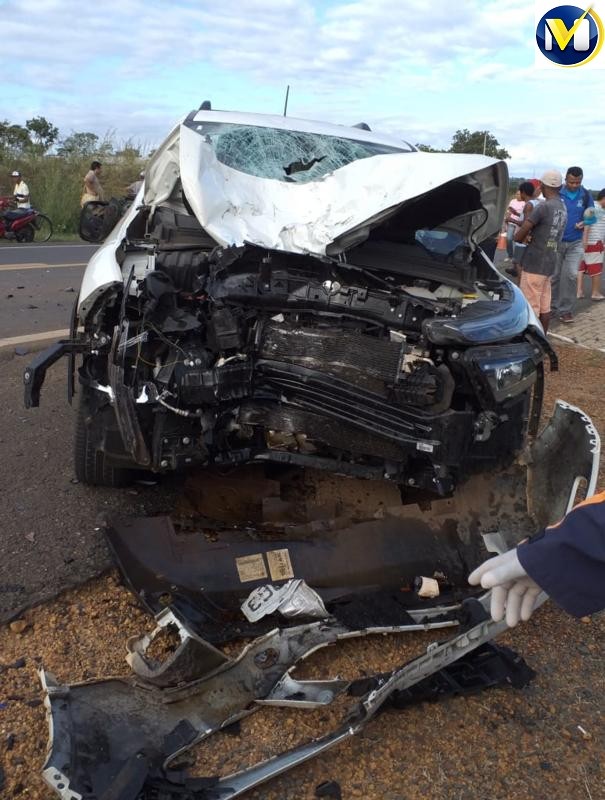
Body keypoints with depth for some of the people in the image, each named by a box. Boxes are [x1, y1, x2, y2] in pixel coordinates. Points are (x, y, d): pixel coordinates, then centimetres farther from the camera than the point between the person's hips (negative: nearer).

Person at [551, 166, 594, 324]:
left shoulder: (586, 195, 1)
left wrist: (584, 223, -13)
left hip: (575, 243, 1)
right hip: (555, 241, -1)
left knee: (571, 275, -7)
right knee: (554, 275, 8)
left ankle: (565, 309, 1)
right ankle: (553, 304, 24)